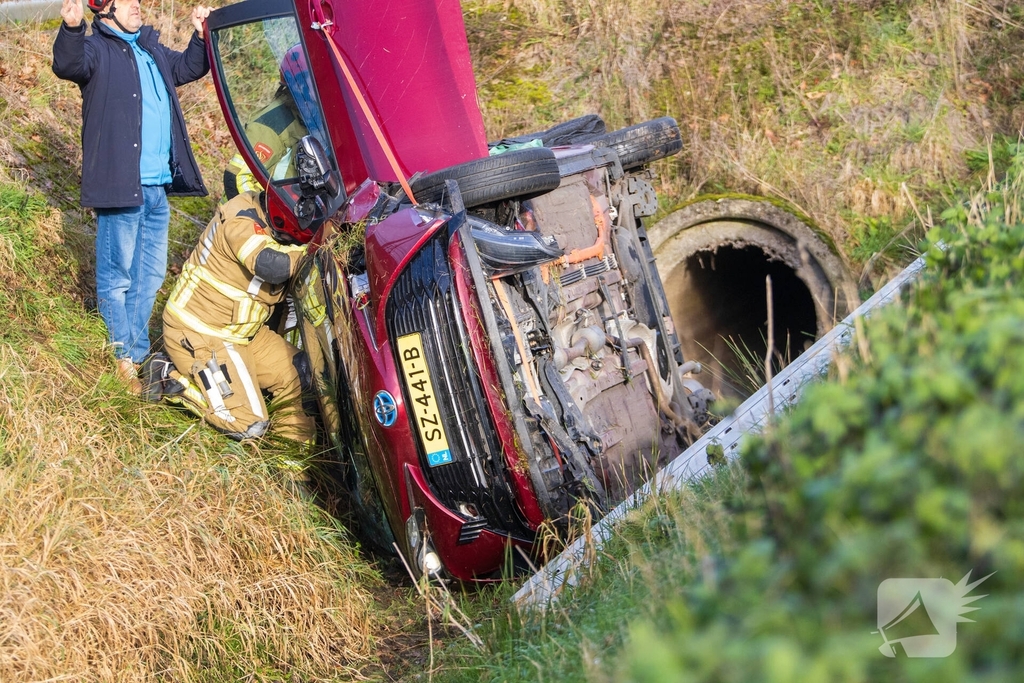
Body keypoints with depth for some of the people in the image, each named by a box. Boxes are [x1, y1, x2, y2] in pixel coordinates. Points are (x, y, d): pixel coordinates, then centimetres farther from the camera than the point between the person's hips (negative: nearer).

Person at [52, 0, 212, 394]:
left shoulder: (152, 49, 19)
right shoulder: (97, 49, -6)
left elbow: (188, 68, 34)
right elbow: (68, 65, -27)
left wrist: (202, 37, 18)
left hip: (158, 187, 8)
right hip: (120, 184, -8)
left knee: (150, 276, 15)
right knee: (117, 276, -1)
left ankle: (138, 354, 26)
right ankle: (123, 359, 6)